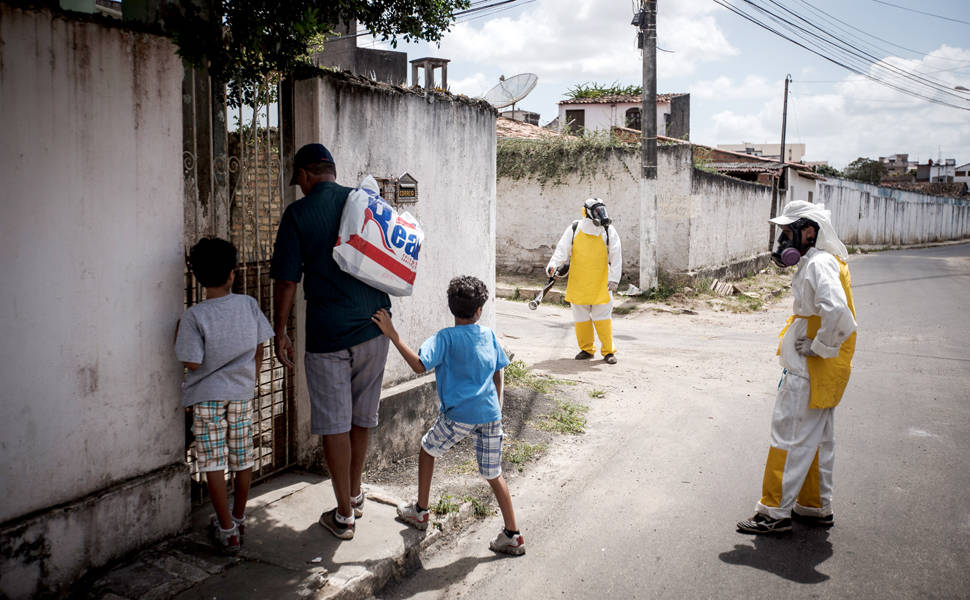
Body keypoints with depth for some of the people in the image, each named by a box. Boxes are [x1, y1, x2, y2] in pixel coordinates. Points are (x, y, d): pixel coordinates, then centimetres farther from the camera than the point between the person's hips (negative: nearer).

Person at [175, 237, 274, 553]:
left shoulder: (194, 316, -16)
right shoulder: (249, 304, -7)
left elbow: (193, 363, -16)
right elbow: (258, 349, 1)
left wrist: (178, 334, 0)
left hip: (207, 397, -3)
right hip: (242, 393, 4)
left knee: (213, 462, 4)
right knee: (243, 457, 15)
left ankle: (227, 530, 8)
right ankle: (239, 519, 31)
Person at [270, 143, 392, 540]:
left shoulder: (298, 213, -7)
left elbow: (286, 281, -8)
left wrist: (280, 333, 2)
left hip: (327, 332, -4)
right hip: (374, 326, 4)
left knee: (334, 423, 5)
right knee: (363, 415, 17)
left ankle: (344, 515, 13)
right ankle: (355, 496, 33)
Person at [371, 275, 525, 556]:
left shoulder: (446, 338, -8)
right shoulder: (489, 335, 8)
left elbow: (420, 365, -21)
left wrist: (393, 335, -17)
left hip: (459, 415, -4)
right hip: (490, 414, 4)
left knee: (428, 449, 21)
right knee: (493, 474, 12)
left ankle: (420, 512, 31)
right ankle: (512, 536, 13)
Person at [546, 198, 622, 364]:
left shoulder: (609, 231, -1)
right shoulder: (574, 229, 0)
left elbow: (616, 257, -1)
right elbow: (562, 250, -2)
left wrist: (614, 279, -9)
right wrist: (553, 265, -20)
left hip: (600, 285, -1)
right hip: (578, 283, 1)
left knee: (603, 317, -2)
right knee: (581, 318, 8)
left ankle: (608, 351, 9)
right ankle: (587, 349, 22)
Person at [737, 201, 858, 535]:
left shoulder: (819, 265, -18)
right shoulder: (821, 262, 15)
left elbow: (836, 310, -35)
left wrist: (819, 347, -23)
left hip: (811, 370, -11)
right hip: (818, 370, 11)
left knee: (790, 437, -4)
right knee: (817, 438, 17)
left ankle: (775, 512, 3)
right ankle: (816, 507, 29)